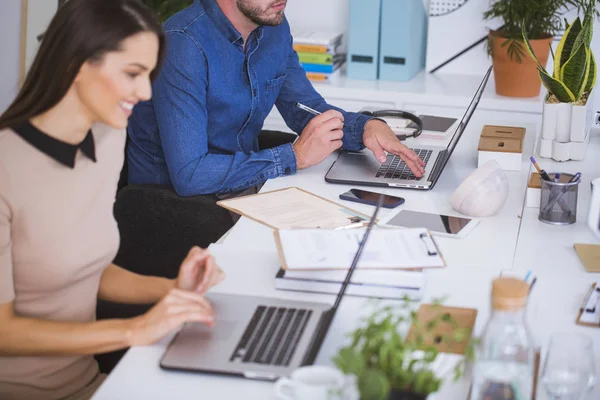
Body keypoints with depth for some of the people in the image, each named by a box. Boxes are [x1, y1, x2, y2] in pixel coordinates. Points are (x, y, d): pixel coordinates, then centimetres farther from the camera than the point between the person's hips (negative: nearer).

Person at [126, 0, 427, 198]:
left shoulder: (275, 28, 0)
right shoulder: (184, 45, -25)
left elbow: (307, 108, 13)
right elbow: (188, 175, -29)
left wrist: (367, 127, -9)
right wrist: (296, 156, -26)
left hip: (243, 188, 7)